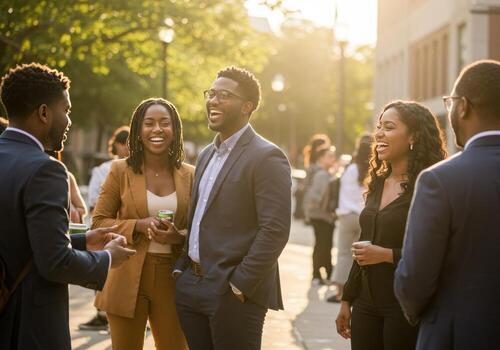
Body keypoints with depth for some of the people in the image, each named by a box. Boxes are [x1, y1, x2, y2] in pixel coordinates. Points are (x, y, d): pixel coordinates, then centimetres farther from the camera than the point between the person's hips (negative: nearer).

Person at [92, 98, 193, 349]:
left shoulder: (189, 175, 4)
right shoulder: (121, 170, -1)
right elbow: (98, 222, -1)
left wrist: (179, 237, -13)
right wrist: (138, 225, -16)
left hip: (172, 279, 2)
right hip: (128, 280, -1)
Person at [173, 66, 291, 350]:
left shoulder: (267, 157, -10)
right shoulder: (207, 154, 16)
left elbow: (275, 230, -17)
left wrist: (240, 285, -18)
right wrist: (182, 268, 11)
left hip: (233, 293, -7)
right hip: (190, 285, 7)